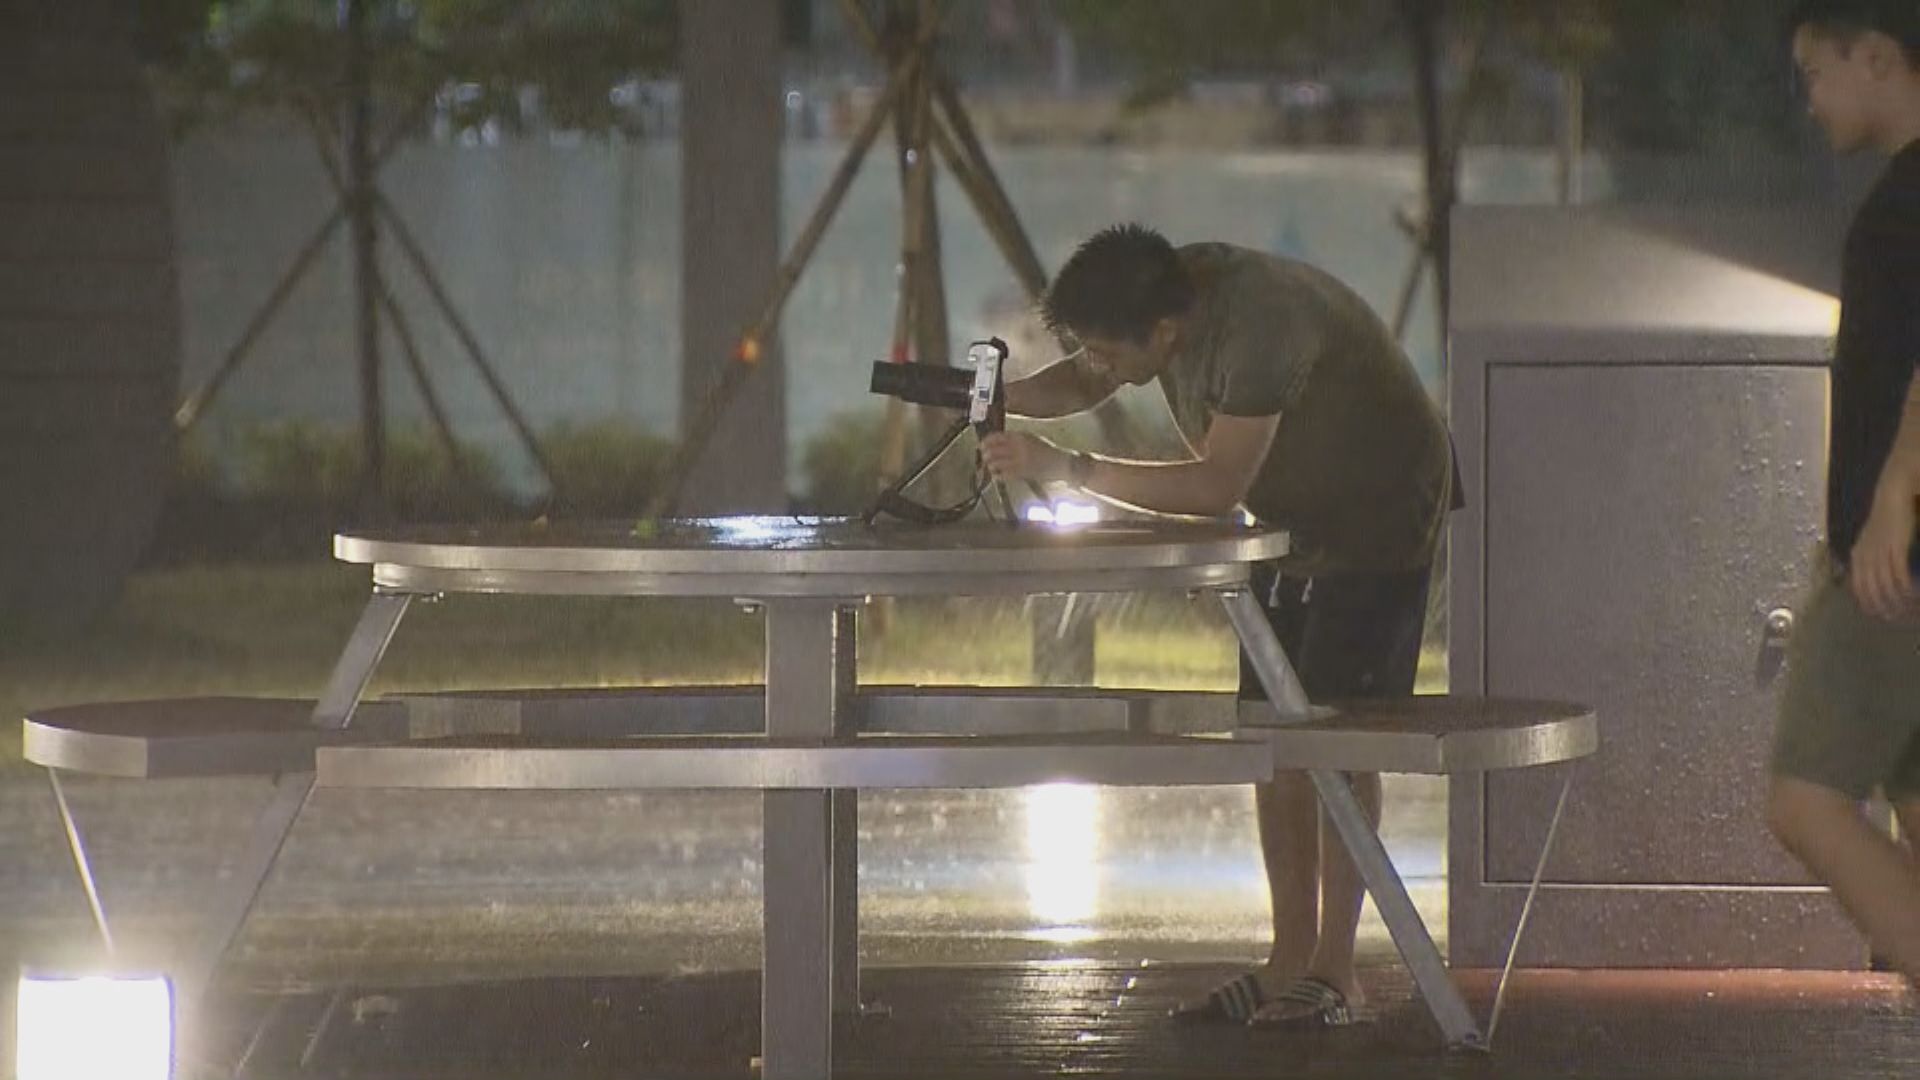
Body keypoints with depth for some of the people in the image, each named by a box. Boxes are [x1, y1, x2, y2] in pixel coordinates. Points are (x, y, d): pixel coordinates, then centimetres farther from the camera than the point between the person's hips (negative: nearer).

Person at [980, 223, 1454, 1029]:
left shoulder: (1256, 322, -35)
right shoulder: (1168, 288, -9)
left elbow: (1219, 486, -36)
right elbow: (1082, 384, 7)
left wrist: (1066, 470, -37)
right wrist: (1009, 398, -16)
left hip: (1379, 517, -9)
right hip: (1293, 521, 9)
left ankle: (1333, 976, -10)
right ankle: (1289, 962, 8)